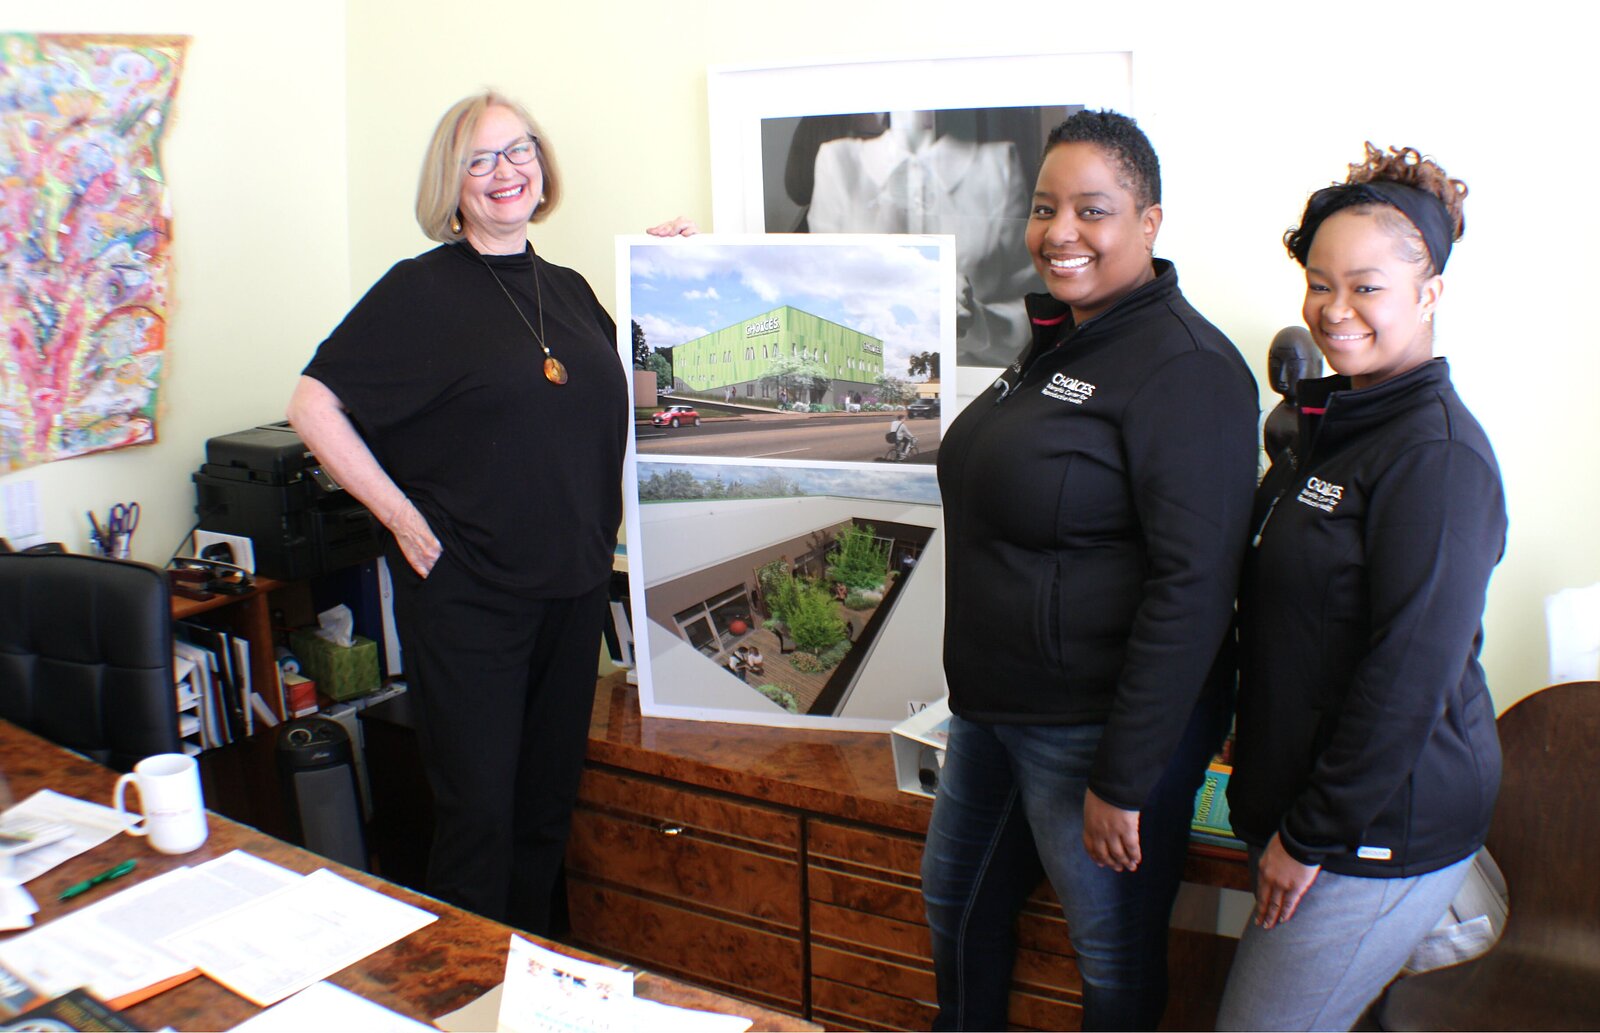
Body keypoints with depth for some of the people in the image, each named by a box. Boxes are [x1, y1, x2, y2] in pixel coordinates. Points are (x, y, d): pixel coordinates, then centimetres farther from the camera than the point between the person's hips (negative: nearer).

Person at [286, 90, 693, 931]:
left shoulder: (568, 290, 11)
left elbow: (623, 399, 22)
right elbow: (313, 406, -8)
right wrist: (400, 516, -13)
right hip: (466, 598, -5)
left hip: (572, 589, 6)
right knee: (478, 812, 2)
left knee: (548, 805, 16)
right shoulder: (421, 291, -6)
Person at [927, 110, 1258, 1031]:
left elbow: (1193, 585, -24)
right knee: (956, 896, 22)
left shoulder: (1186, 367, -19)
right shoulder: (1057, 341, 8)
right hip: (996, 706, 9)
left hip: (1101, 727, -8)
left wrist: (1124, 781, -22)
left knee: (1116, 953, 12)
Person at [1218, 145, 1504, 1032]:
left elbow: (1410, 676, -22)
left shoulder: (1438, 452, -20)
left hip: (1383, 831, -8)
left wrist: (1313, 835, -17)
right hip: (1304, 795, 9)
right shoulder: (1332, 420, 8)